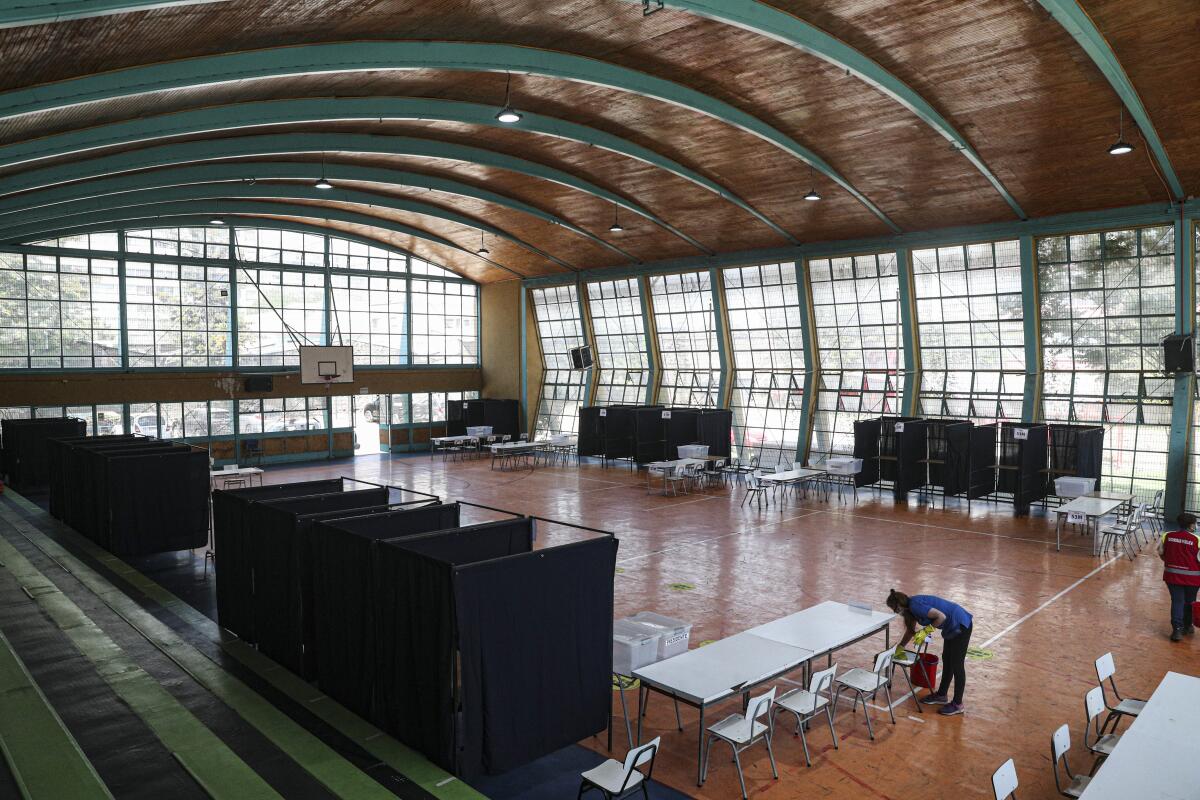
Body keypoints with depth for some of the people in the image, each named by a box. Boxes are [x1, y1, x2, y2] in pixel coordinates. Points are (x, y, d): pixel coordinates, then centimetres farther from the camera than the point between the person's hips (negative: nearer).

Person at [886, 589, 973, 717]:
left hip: (960, 625, -10)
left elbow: (941, 616, -26)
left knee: (957, 665, 0)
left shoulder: (915, 606, -21)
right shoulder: (911, 606, 8)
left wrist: (927, 630, -14)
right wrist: (900, 647, 28)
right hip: (952, 628, 10)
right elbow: (910, 630, 22)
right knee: (947, 661, 18)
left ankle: (958, 705, 11)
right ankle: (941, 695, 31)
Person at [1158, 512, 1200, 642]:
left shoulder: (1167, 536, -5)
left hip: (1172, 575, 2)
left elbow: (1161, 553, 6)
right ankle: (1187, 626, 32)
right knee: (1189, 602, 17)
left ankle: (1177, 628, -4)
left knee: (1177, 601, 6)